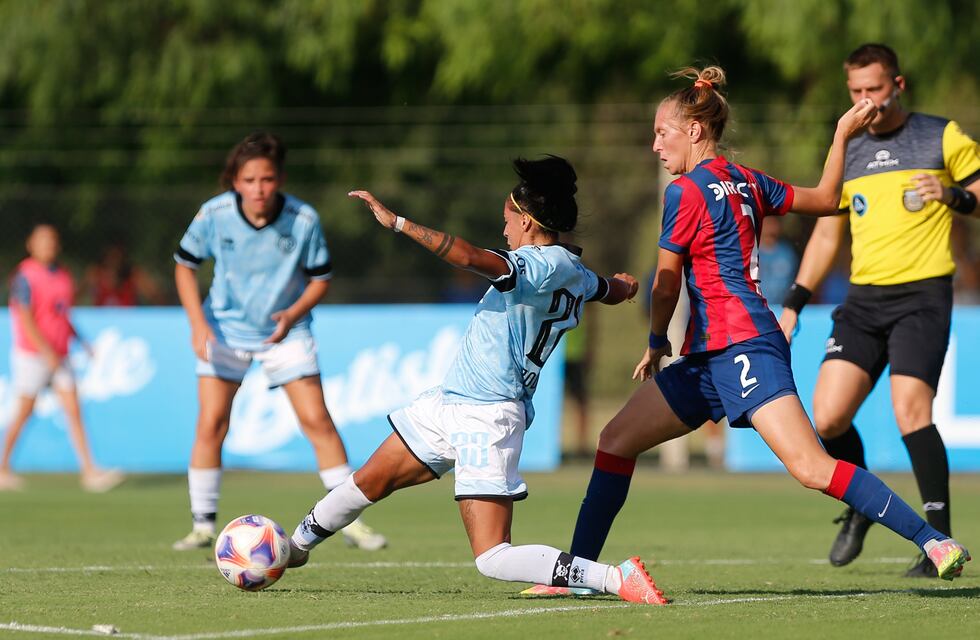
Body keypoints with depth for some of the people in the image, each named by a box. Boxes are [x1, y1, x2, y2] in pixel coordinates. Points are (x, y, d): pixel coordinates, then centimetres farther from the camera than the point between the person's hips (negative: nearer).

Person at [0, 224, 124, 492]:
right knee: (24, 412, 2)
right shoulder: (26, 276, -11)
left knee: (74, 410, -3)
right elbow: (25, 318, -17)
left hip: (58, 356, 6)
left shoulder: (63, 276, 11)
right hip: (32, 355, -6)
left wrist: (81, 341, 13)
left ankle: (89, 471, -9)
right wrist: (46, 351, -23)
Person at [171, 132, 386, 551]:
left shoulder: (304, 219, -18)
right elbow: (184, 265, -1)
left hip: (285, 329, 0)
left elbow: (320, 278, -4)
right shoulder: (214, 214, -17)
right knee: (210, 424, -8)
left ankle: (350, 520, 3)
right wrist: (198, 323, -11)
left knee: (317, 420, -6)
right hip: (225, 328, 0)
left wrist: (293, 313, -21)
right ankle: (203, 525, 2)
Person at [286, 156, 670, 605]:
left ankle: (616, 577, -17)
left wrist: (397, 222, -26)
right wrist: (622, 284, 59)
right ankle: (296, 546, 42)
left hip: (488, 417, -10)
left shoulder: (547, 264, -19)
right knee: (370, 480, 23)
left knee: (493, 559, -14)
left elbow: (468, 257, -33)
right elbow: (615, 290, 33)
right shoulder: (577, 276, 9)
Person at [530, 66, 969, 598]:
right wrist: (842, 135, 32)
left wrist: (656, 344, 14)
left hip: (743, 348, -10)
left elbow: (666, 286, -2)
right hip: (711, 356, 10)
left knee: (812, 469, -19)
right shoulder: (746, 181, 15)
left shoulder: (685, 192, -8)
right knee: (617, 440, 9)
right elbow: (825, 199, 26)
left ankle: (935, 542, -19)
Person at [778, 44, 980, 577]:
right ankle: (860, 508, 20)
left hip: (922, 294, -5)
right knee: (828, 417, -7)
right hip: (863, 298, 5)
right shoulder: (847, 157, 16)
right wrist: (793, 305, 17)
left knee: (909, 406, -21)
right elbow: (826, 235, 22)